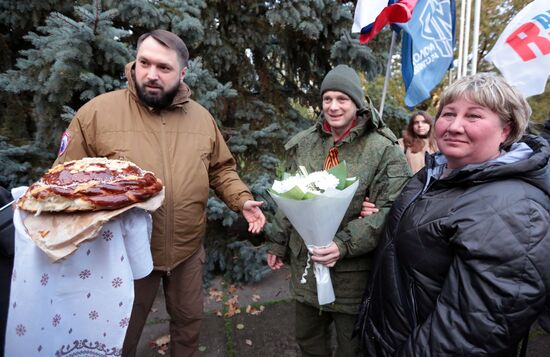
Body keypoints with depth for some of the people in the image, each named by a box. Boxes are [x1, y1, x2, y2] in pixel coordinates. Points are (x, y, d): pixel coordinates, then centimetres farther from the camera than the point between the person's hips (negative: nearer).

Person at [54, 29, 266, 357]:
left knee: (189, 321, 24)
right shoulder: (97, 112, -12)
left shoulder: (202, 117, -1)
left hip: (188, 250, 3)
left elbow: (221, 169, 8)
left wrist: (243, 200, -7)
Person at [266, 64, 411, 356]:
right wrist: (278, 243, 11)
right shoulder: (302, 144, 3)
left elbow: (390, 211, -17)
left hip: (353, 271, -4)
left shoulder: (384, 149, -12)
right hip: (305, 264, 5)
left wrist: (344, 244, -26)